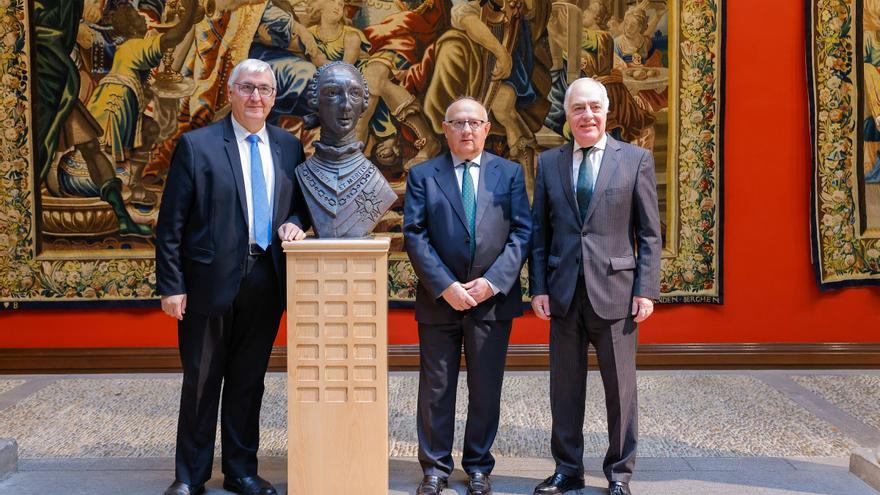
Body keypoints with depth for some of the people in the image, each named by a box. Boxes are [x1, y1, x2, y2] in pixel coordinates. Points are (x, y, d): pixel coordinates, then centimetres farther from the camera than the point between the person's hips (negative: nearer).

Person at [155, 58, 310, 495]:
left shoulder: (288, 147, 8)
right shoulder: (197, 145, -4)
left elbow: (300, 203, 19)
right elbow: (170, 223, -6)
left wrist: (294, 222, -5)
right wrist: (171, 285, -10)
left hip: (265, 282, 4)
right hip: (210, 281, -3)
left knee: (248, 381, 13)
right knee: (201, 381, 6)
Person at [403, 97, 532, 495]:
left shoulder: (510, 173, 6)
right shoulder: (422, 175, 4)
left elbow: (522, 233, 0)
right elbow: (414, 236, -3)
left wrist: (492, 281, -12)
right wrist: (445, 286, -13)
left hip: (493, 299, 1)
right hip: (438, 299, 0)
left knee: (486, 390, 8)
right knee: (436, 389, 7)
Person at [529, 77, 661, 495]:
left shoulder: (636, 160, 2)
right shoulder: (548, 163, 8)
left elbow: (649, 234, 0)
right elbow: (540, 232, 8)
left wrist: (646, 289, -7)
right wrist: (538, 288, 1)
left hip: (615, 291, -2)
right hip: (564, 292, 2)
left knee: (620, 387, 7)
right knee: (565, 387, 10)